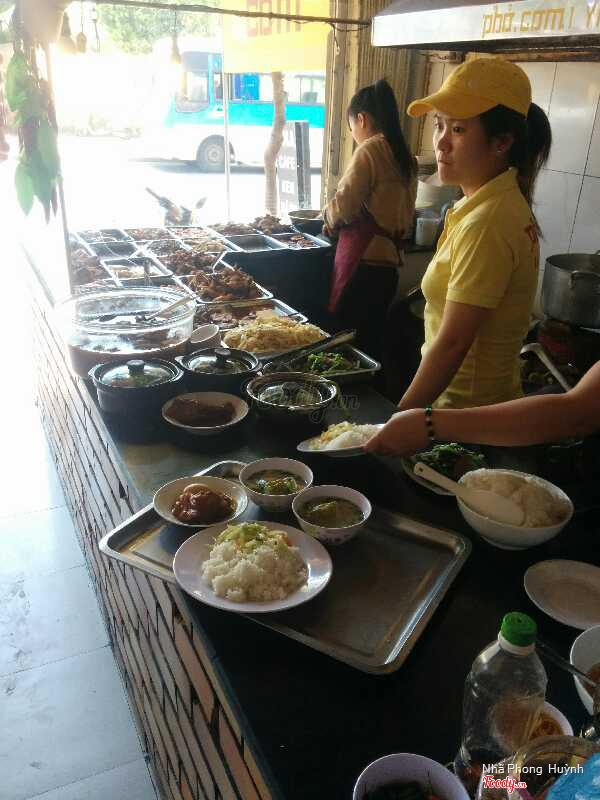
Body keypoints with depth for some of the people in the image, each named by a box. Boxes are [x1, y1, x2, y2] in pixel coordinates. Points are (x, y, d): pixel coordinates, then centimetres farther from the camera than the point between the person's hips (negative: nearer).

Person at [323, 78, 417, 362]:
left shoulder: (370, 149, -7)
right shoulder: (406, 157, 15)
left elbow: (344, 206, -11)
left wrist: (329, 216, 12)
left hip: (363, 262, -8)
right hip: (389, 261, 8)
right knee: (372, 344, 14)